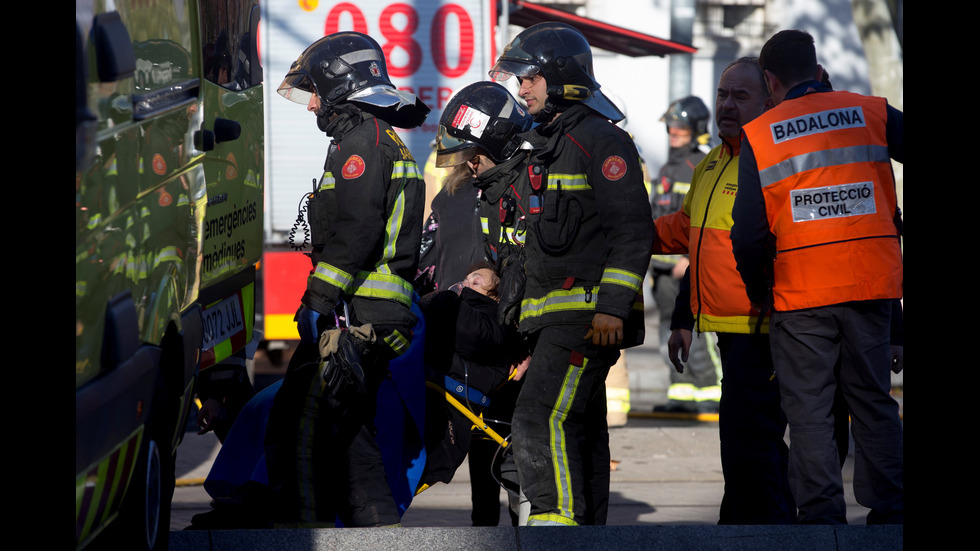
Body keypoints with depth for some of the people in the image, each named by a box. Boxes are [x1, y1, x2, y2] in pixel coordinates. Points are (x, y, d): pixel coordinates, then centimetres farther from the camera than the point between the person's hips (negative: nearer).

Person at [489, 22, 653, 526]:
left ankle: (555, 520, -21)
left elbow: (633, 230, -16)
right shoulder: (545, 144, 21)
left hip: (589, 313, -10)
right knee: (580, 431, 11)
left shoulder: (602, 140, -9)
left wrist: (612, 306, -22)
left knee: (539, 421, -19)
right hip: (554, 315, 10)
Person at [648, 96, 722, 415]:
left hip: (693, 264, -9)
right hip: (665, 264, 9)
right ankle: (683, 393, 11)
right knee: (672, 331, 7)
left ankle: (712, 394, -7)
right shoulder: (669, 170, 19)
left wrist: (691, 257, -22)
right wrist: (653, 263, 20)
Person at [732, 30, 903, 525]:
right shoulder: (871, 113, 4)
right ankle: (888, 512, 8)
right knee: (873, 402, 11)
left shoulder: (758, 136, 1)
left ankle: (822, 518, -2)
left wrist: (759, 296, 13)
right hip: (874, 282, 2)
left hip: (800, 295, -2)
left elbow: (749, 233, 0)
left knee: (809, 412, 3)